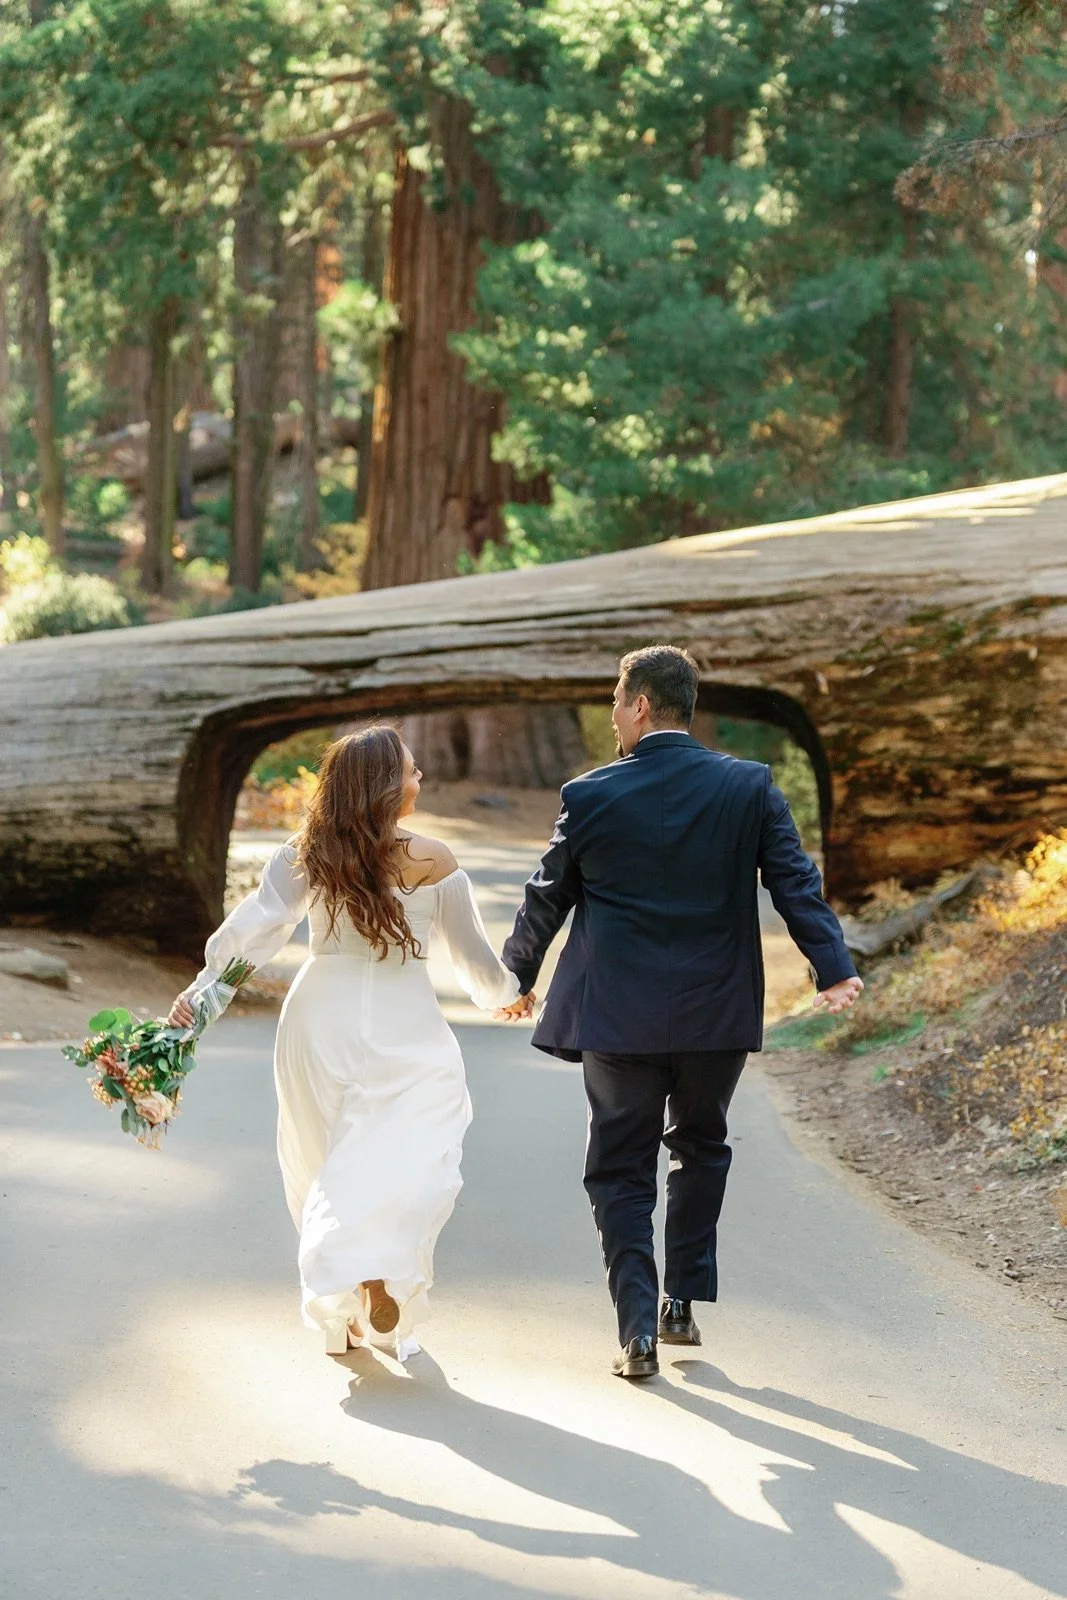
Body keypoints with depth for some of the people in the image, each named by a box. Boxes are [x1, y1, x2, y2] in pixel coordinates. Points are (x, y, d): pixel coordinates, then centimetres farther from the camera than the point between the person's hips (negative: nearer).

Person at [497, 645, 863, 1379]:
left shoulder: (590, 796, -5)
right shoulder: (750, 787, -3)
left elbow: (546, 898, 5)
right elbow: (797, 883, -8)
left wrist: (518, 976, 20)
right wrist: (834, 968, -7)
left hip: (618, 1015, -1)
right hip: (717, 1013, 2)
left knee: (621, 1169, 8)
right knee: (700, 1148, 23)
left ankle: (639, 1331, -1)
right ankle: (682, 1301, 22)